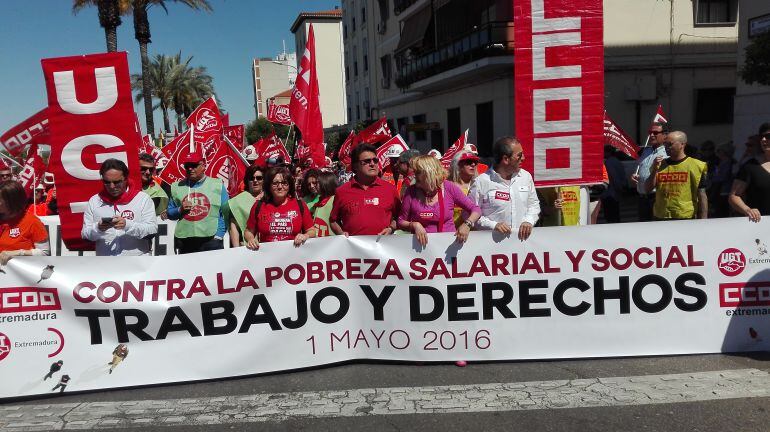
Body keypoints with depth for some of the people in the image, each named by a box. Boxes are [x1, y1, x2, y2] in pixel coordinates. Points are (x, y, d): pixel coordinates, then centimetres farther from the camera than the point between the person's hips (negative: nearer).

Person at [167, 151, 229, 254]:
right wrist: (180, 210, -5)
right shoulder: (176, 187, 12)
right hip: (184, 242, 2)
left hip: (211, 241, -2)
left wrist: (218, 236, -8)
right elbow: (170, 213, 15)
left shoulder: (218, 185, 5)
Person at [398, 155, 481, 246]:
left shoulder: (449, 188, -5)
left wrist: (467, 224, -21)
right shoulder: (411, 192, -4)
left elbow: (476, 210, -2)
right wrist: (414, 225, -15)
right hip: (422, 245, 3)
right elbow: (401, 221, 5)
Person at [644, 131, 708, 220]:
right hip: (660, 218, 4)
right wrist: (654, 170, -7)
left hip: (686, 219, -4)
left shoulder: (695, 165, -1)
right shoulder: (660, 165, 11)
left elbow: (702, 197, -3)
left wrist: (703, 223, -9)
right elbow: (647, 189, 6)